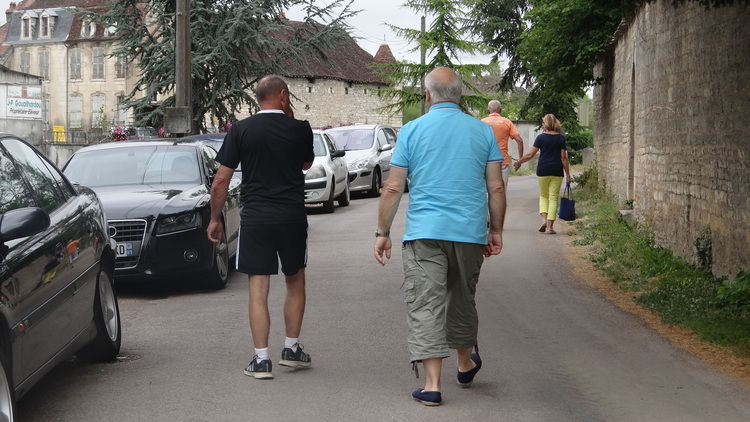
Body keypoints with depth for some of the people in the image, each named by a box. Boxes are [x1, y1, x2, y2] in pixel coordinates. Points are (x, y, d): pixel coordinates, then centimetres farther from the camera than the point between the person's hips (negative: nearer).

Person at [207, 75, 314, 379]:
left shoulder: (240, 130, -2)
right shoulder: (300, 129, -1)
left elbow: (221, 180, -3)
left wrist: (215, 218, 8)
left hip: (254, 218, -1)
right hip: (292, 217, 1)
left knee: (258, 290, 2)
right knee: (295, 282, 18)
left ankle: (261, 360, 2)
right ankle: (291, 349, 22)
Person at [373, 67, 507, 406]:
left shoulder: (412, 130, -1)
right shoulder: (482, 130, 4)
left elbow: (393, 188, -2)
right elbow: (496, 188, 4)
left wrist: (382, 233, 5)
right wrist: (496, 231, 14)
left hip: (424, 232, -3)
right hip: (470, 232, 3)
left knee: (425, 306, -1)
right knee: (462, 300, 20)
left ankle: (432, 384, -6)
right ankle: (466, 365, 38)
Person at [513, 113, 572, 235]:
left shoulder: (541, 137, -2)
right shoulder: (561, 138, 2)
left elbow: (530, 154, -3)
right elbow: (563, 157, 0)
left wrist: (519, 162, 10)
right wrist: (568, 174, 5)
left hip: (543, 170, 0)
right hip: (557, 171, 1)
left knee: (543, 196, 16)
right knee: (553, 198, 4)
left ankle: (544, 219, -4)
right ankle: (550, 226, -1)